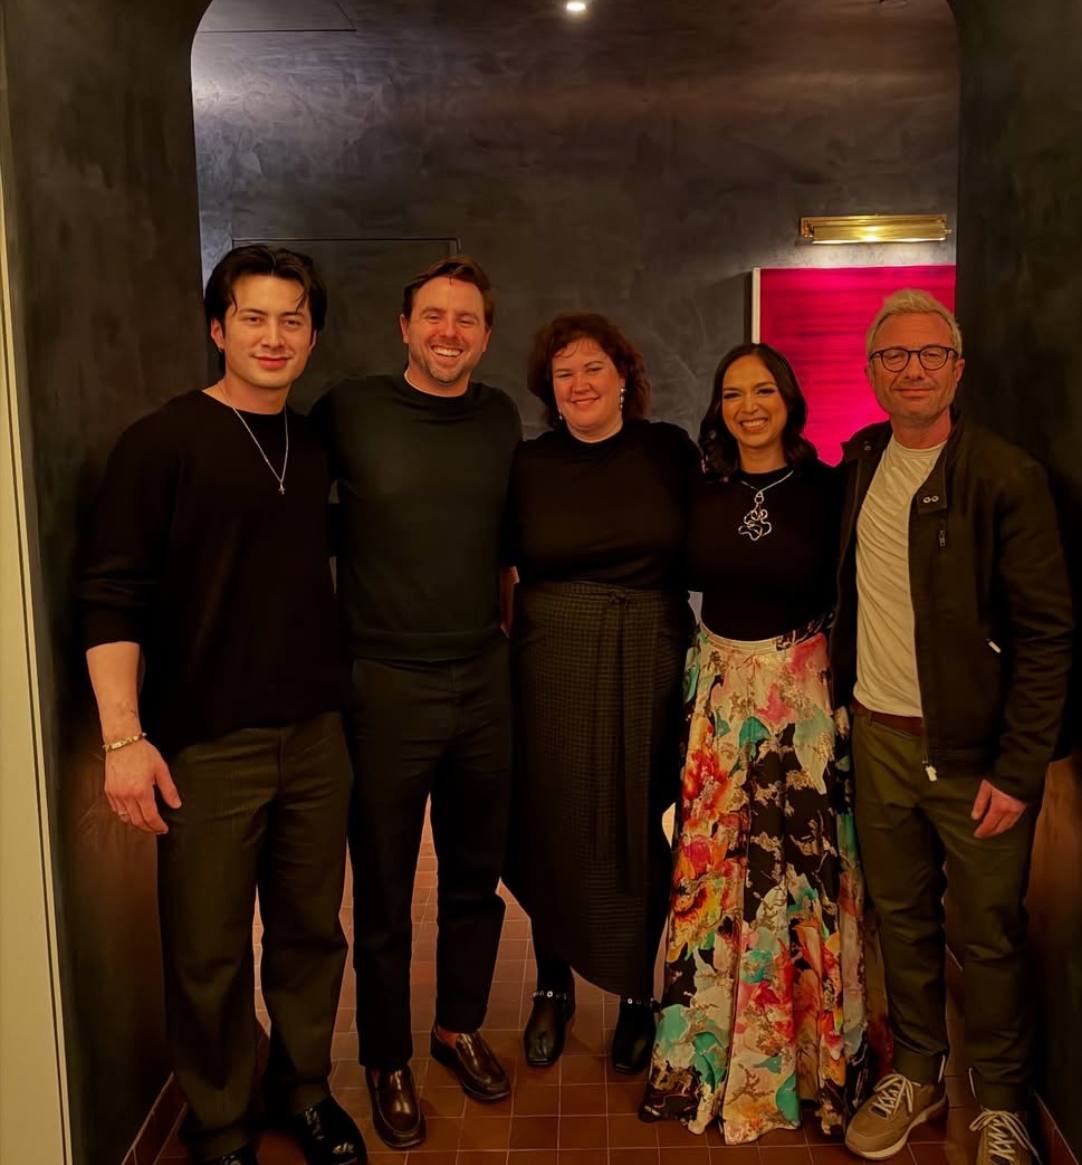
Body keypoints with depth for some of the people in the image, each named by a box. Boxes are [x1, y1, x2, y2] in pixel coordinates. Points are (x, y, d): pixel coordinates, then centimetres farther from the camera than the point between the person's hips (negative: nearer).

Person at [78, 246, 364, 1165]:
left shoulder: (318, 447, 9)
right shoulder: (162, 443, -6)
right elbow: (111, 598, -10)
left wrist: (345, 693, 13)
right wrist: (124, 737, -17)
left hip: (316, 735, 5)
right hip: (205, 746, -4)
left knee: (312, 931, 15)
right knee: (209, 956, 7)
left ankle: (304, 1087, 37)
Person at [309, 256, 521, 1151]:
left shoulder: (500, 418, 6)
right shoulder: (348, 412, -6)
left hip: (484, 678, 4)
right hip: (385, 682, -3)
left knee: (476, 876, 17)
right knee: (383, 891, 8)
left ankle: (460, 1028, 39)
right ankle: (387, 1060, 29)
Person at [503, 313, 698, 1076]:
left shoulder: (670, 451, 2)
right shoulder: (528, 465, 1)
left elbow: (695, 551, 7)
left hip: (650, 666, 0)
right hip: (553, 665, 0)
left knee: (643, 834, 7)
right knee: (554, 832, 7)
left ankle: (638, 995, 28)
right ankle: (553, 989, 29)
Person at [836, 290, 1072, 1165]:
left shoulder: (1006, 477, -12)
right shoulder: (863, 461, 5)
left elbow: (1048, 634, -12)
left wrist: (1018, 771, -15)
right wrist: (844, 698, 8)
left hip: (973, 749, -4)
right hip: (878, 735, 5)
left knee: (989, 937, 8)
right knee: (901, 918, 16)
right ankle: (917, 1075, 36)